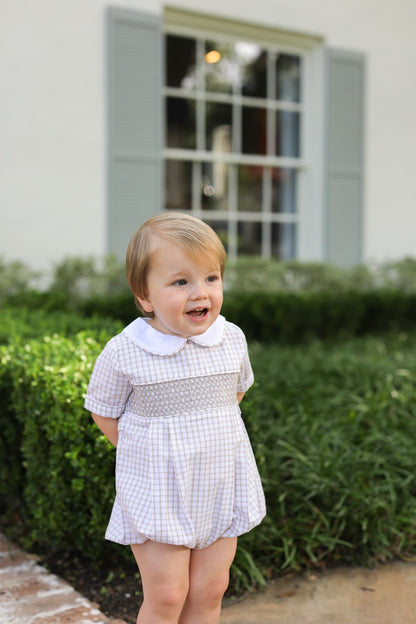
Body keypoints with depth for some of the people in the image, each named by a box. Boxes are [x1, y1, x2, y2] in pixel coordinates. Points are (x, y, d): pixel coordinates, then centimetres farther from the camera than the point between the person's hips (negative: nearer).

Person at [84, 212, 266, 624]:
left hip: (221, 487, 4)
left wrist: (204, 434, 7)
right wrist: (147, 449, -5)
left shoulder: (232, 339, -5)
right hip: (157, 496, -3)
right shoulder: (123, 353, -17)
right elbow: (104, 413, -1)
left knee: (209, 591, 14)